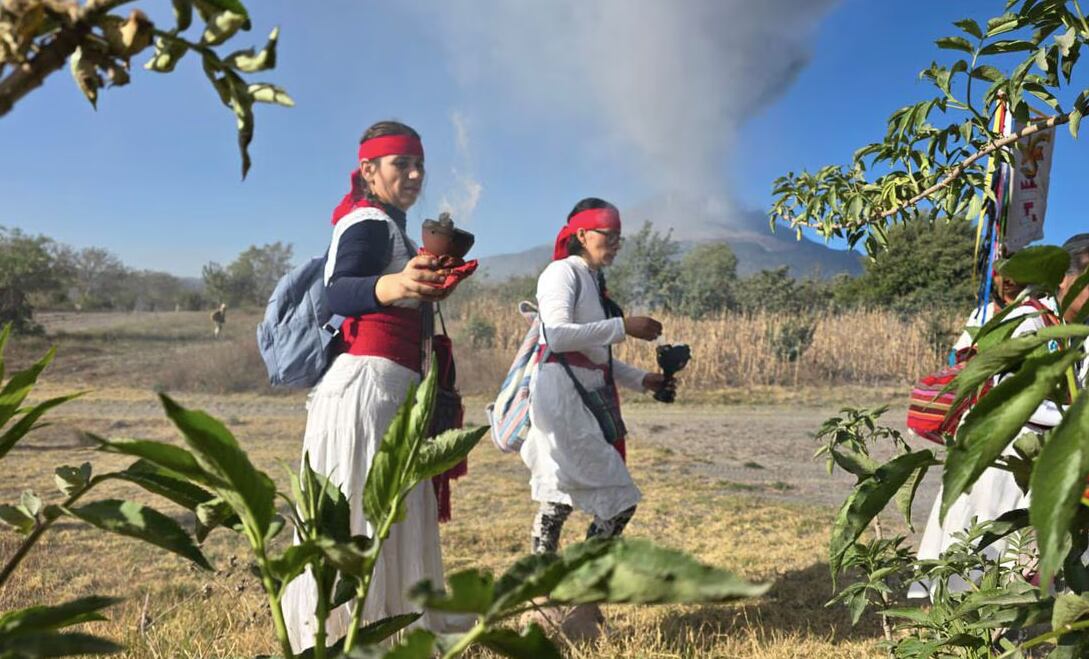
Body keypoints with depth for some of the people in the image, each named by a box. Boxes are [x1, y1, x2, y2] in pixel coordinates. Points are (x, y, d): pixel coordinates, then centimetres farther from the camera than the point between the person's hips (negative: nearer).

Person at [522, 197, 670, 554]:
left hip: (589, 397, 9)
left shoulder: (594, 280, 20)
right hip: (562, 394, -9)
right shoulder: (563, 272, -7)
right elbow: (556, 335, -23)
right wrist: (623, 327, -21)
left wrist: (641, 379, 14)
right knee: (616, 501, -7)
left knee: (561, 499, 11)